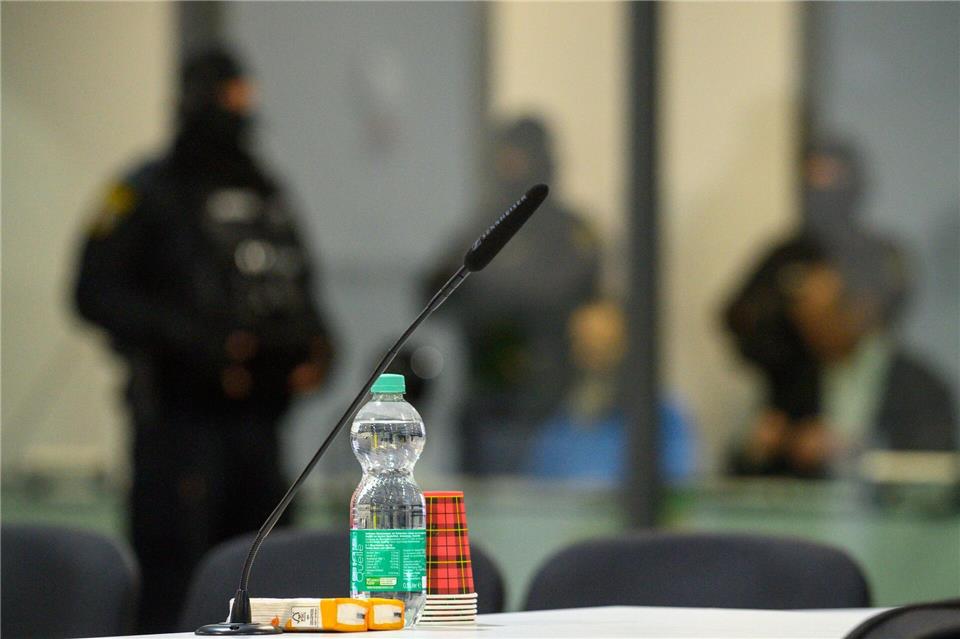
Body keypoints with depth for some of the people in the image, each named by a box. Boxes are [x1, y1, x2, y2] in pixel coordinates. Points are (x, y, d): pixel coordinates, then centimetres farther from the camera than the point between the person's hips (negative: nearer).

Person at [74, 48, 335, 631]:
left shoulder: (267, 194, 18)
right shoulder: (147, 193, -2)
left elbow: (297, 290, 26)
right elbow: (97, 294, -9)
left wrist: (318, 343, 4)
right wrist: (189, 338, -19)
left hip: (258, 416, 7)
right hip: (180, 414, -6)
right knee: (173, 582, -12)